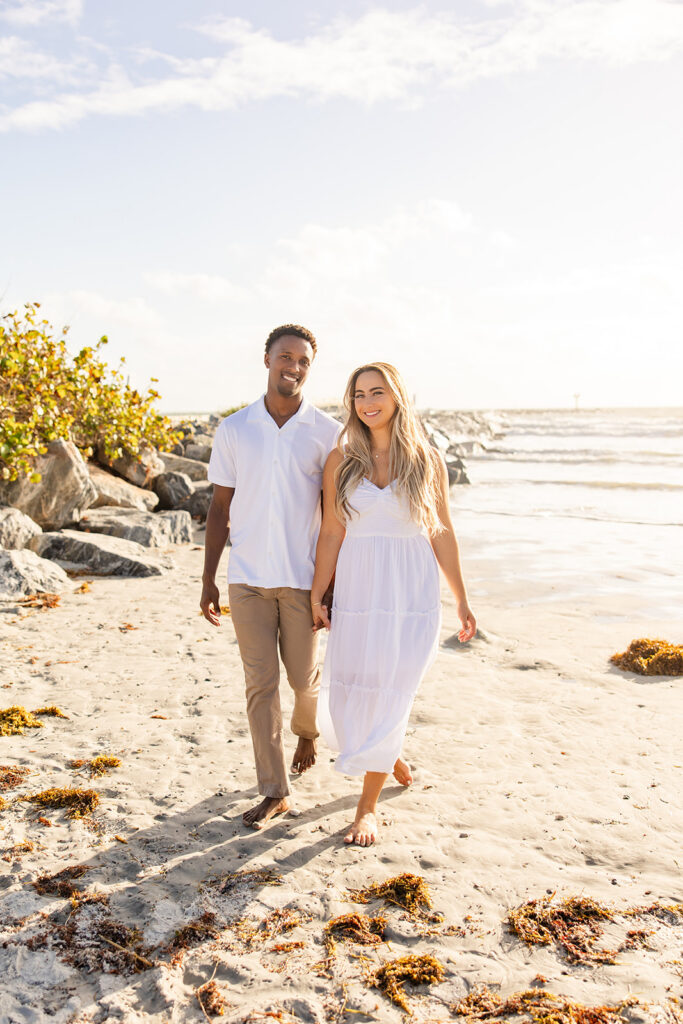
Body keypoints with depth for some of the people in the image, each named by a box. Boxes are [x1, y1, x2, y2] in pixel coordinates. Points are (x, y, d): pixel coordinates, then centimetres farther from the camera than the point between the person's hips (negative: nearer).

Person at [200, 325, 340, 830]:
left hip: (303, 577, -1)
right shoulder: (234, 429, 3)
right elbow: (220, 508, 7)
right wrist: (209, 580, 4)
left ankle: (307, 729, 45)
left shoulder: (326, 432, -1)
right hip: (247, 576, 1)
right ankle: (274, 791, 16)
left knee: (303, 676, 10)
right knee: (261, 683, 4)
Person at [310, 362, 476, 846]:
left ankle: (369, 805, 16)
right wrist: (317, 595, 0)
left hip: (412, 595, -1)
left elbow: (443, 533, 5)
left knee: (389, 697, -1)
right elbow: (331, 533, 3)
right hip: (358, 592, 2)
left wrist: (462, 600, 7)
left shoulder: (427, 460, 0)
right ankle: (391, 757, 39)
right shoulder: (341, 460, 1)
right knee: (345, 699, 6)